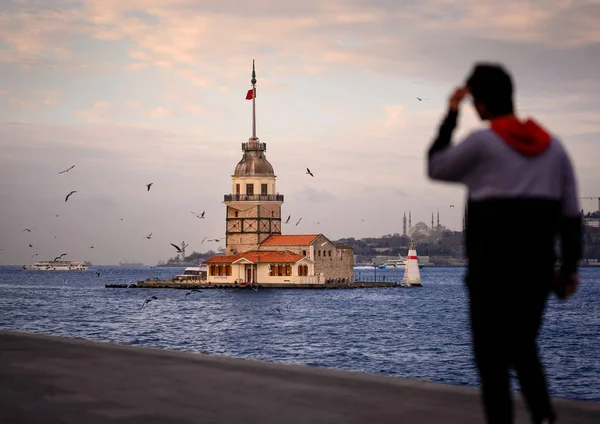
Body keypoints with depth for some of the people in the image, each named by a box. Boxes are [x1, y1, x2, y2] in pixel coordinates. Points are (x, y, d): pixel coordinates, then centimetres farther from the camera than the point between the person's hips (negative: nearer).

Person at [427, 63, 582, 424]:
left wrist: (451, 116, 9)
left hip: (491, 272, -5)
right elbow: (571, 215, 5)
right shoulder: (553, 146, 5)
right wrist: (569, 270, 12)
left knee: (491, 355, 6)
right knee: (523, 346, 21)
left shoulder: (481, 143, -11)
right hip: (537, 269, 5)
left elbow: (436, 168, 7)